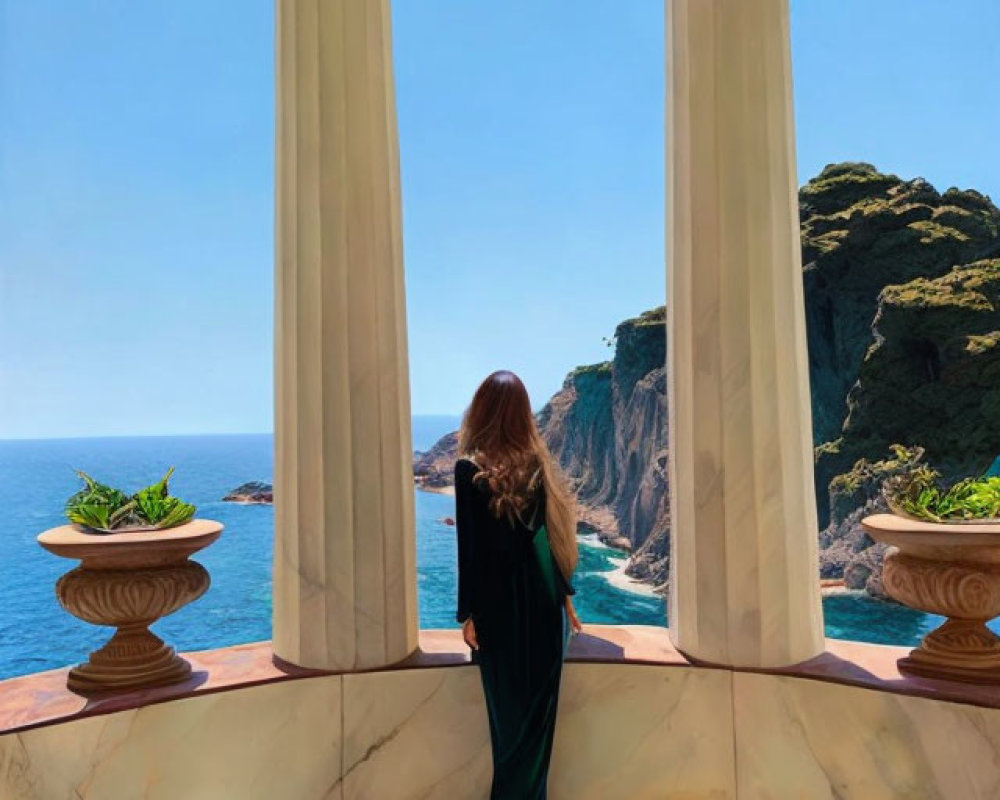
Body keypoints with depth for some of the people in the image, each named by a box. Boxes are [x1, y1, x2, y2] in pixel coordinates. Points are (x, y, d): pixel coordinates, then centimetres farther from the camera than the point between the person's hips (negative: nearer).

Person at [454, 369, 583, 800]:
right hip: (543, 596, 3)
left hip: (499, 601, -3)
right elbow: (554, 535, 4)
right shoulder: (538, 463, -1)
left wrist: (468, 613, -4)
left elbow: (469, 547, -11)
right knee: (537, 706, 14)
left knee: (508, 707, 11)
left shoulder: (469, 469, -12)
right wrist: (564, 595, 12)